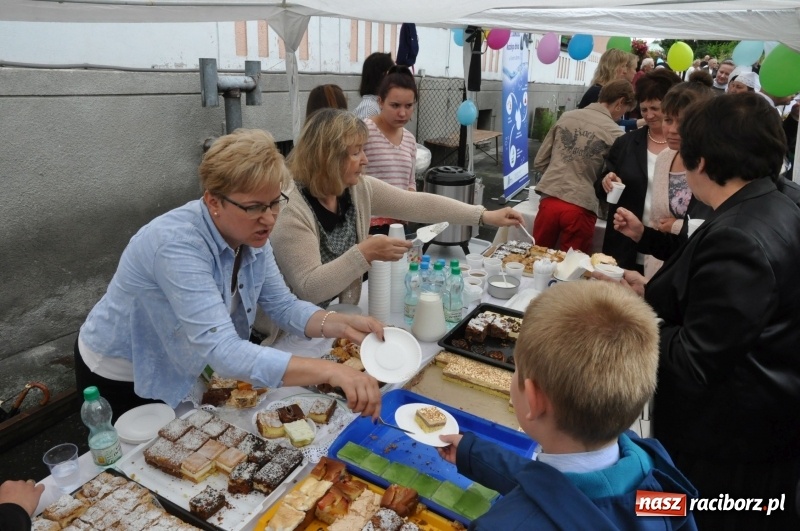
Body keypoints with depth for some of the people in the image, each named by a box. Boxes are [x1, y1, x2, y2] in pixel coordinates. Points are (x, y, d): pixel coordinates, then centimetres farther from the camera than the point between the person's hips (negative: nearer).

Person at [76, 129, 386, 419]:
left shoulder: (250, 235, -14)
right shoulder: (177, 245, -37)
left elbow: (283, 306, -10)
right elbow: (223, 352, -45)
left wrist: (341, 324, -28)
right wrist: (330, 371, -53)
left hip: (184, 370, 7)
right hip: (122, 380, -6)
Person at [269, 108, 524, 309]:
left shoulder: (359, 188, -4)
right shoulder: (291, 210, -24)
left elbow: (419, 204, -2)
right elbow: (308, 289, -29)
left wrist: (484, 216, -5)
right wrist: (364, 254, -35)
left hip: (343, 315, 6)